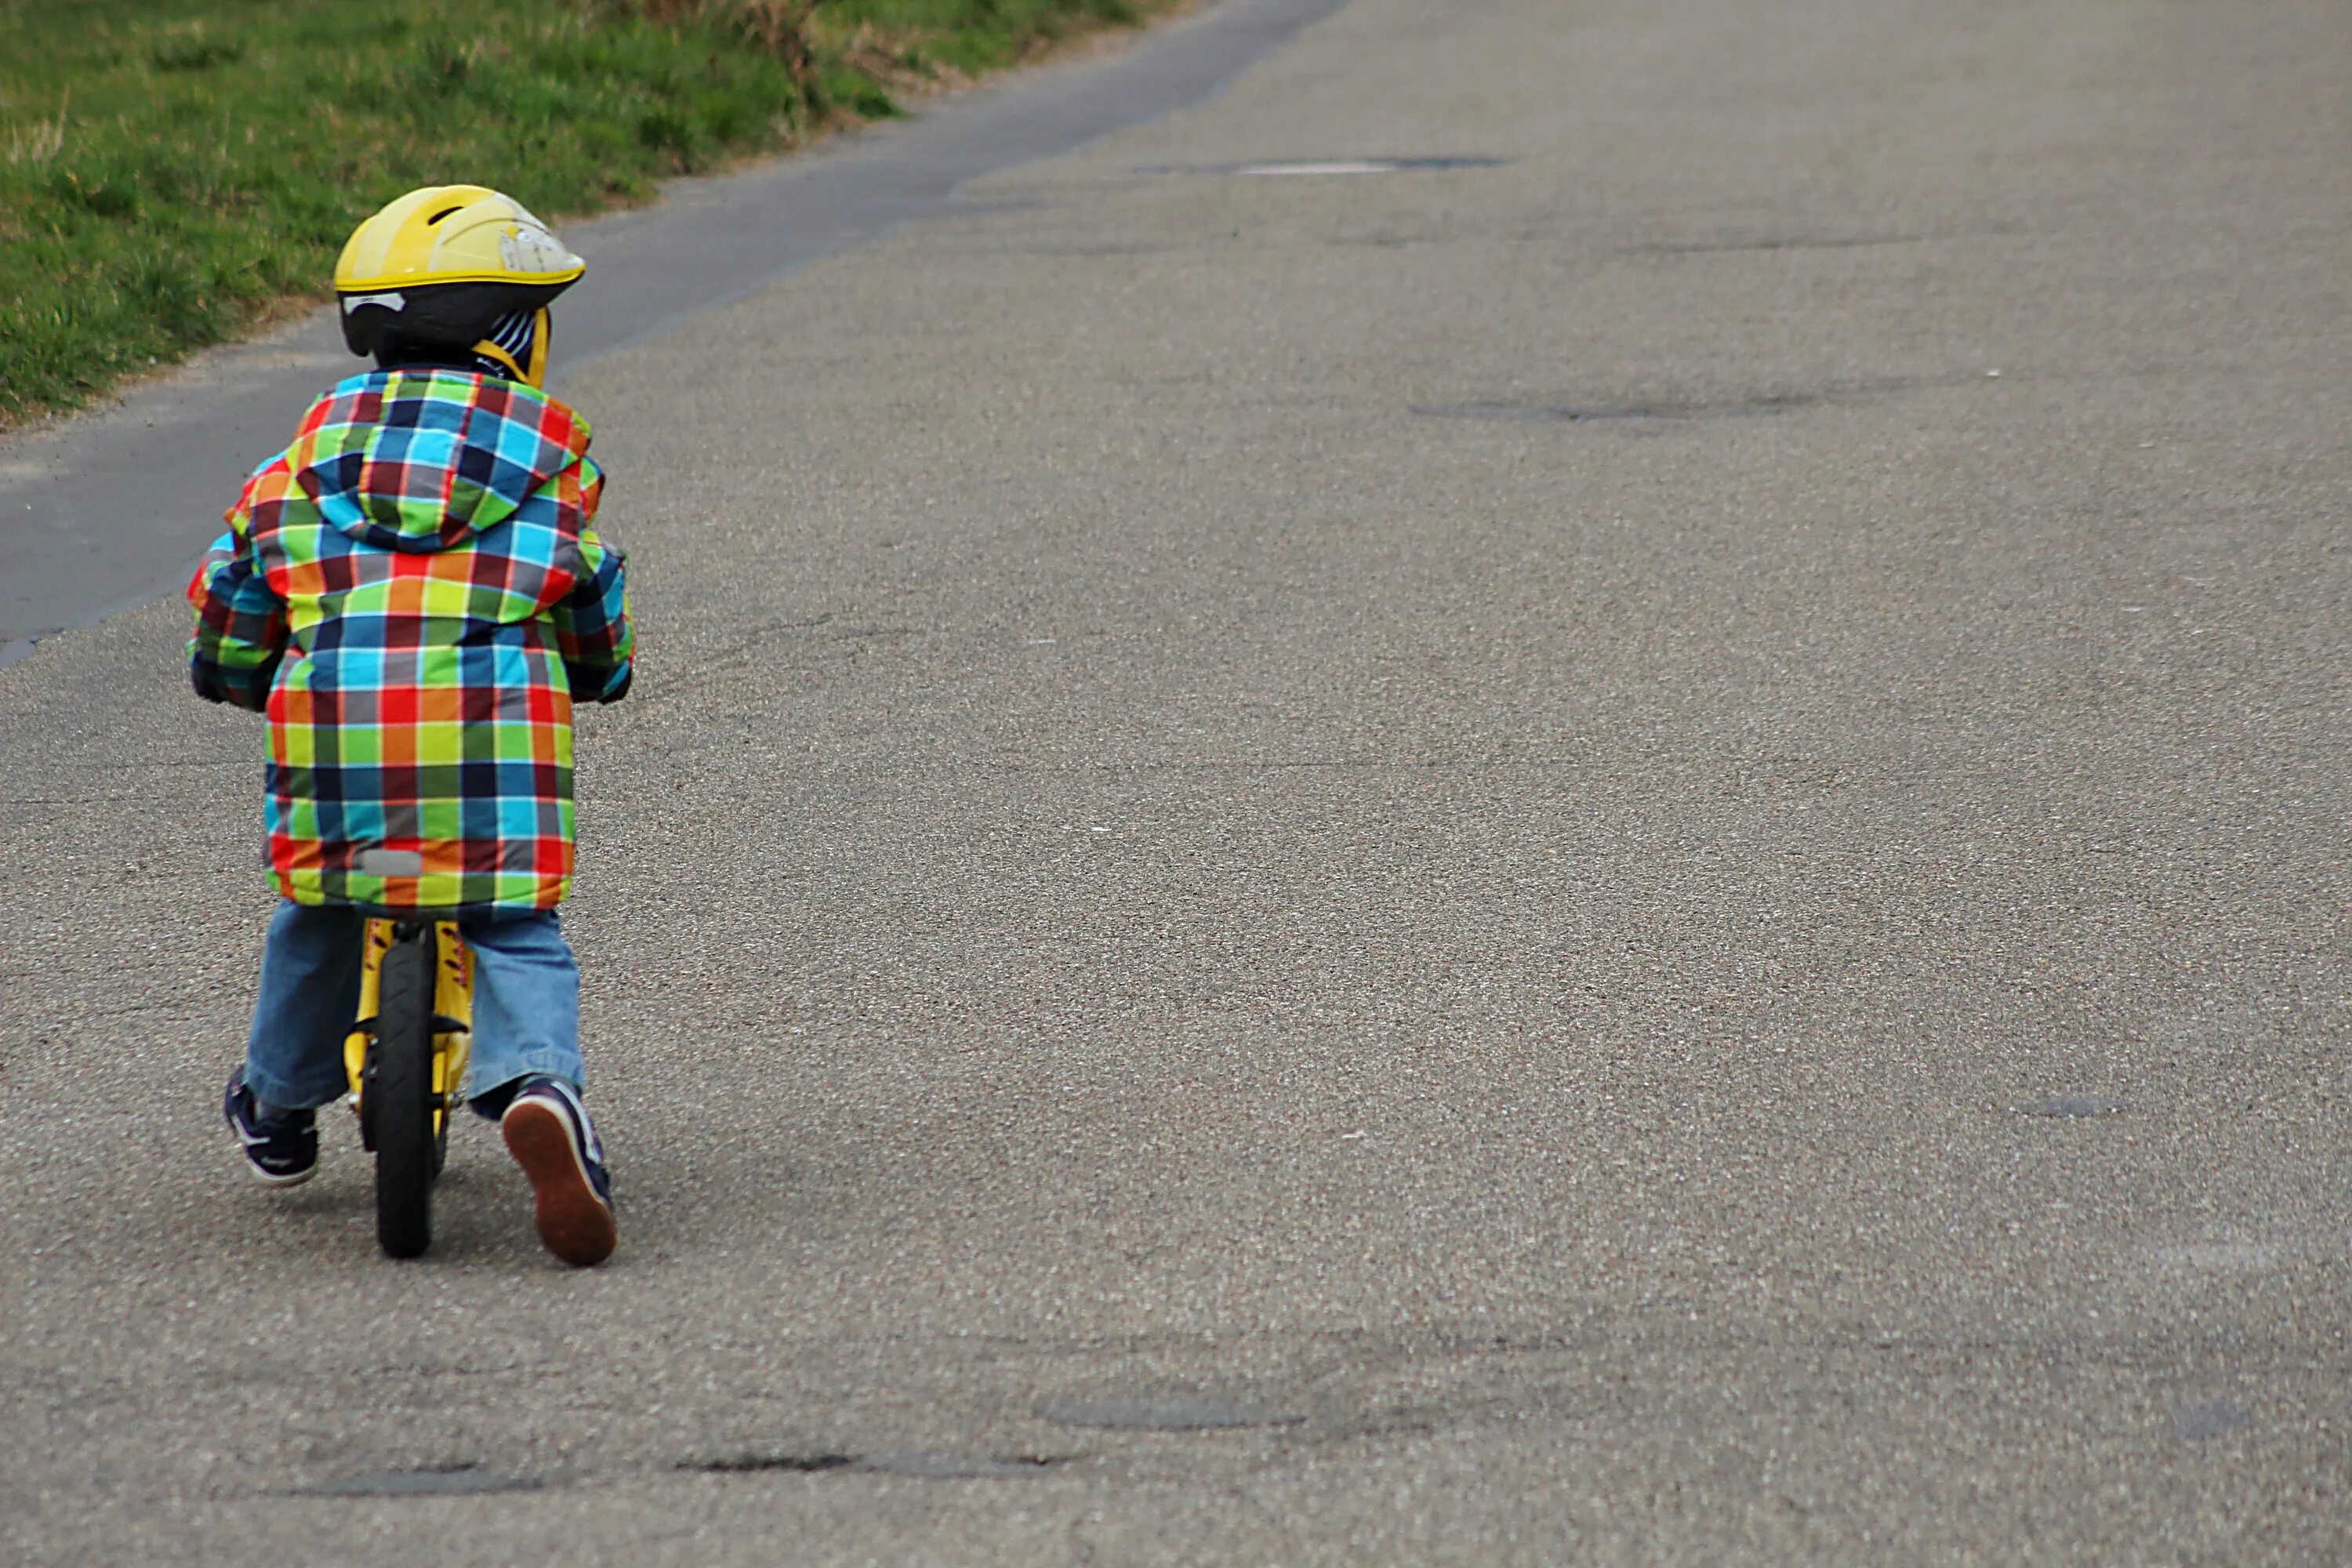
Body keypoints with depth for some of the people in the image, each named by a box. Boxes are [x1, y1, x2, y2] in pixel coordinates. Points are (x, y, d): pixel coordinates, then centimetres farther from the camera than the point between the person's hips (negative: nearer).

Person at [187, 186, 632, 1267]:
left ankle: (278, 1109, 37)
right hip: (496, 725, -2)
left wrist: (246, 680, 37)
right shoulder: (554, 454, 14)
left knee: (320, 911, 24)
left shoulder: (315, 448, 17)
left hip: (334, 727, 2)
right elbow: (595, 620, 21)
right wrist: (602, 673, 43)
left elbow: (232, 593, 18)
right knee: (515, 932, 3)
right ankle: (536, 1083, -27)